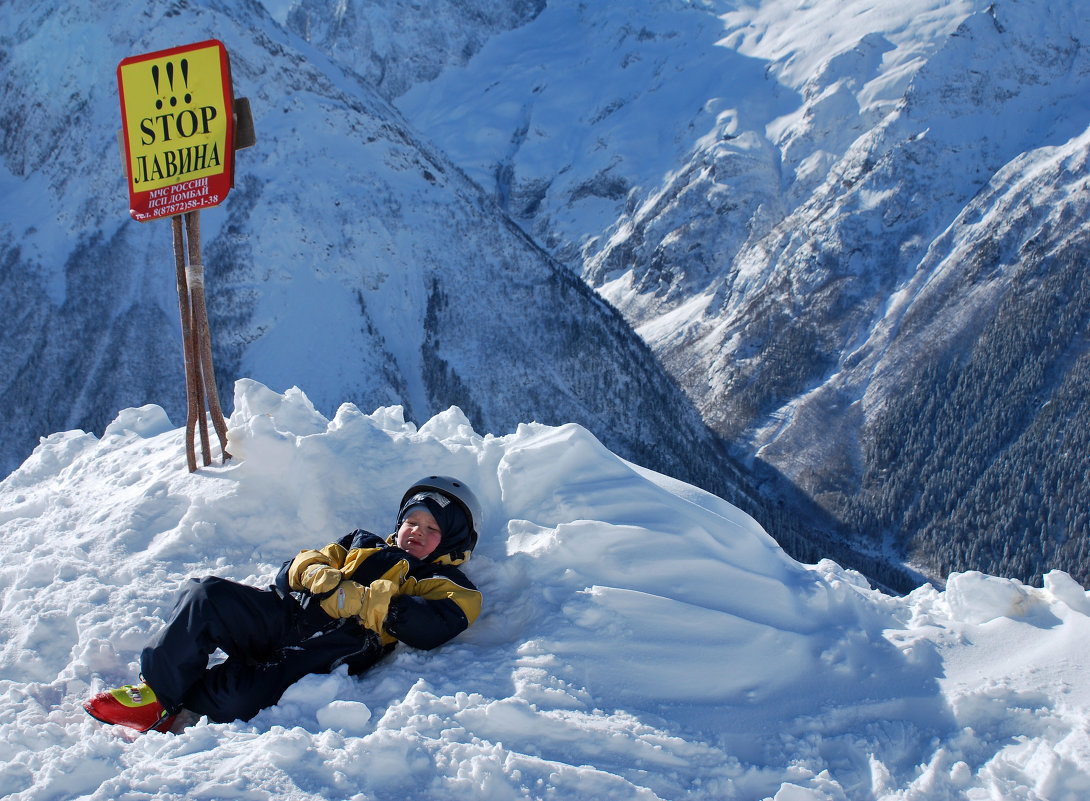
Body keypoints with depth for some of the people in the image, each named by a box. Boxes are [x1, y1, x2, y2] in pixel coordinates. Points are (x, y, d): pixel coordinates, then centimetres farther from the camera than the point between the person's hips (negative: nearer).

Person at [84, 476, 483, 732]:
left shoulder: (442, 584, 15)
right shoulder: (363, 545, 32)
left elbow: (431, 628, -8)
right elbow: (295, 567, 24)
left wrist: (361, 600, -12)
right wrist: (320, 576, -1)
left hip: (328, 650, -5)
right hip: (285, 617, 6)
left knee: (239, 700, -32)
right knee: (206, 595, -24)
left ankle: (163, 700, -5)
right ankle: (156, 686, -14)